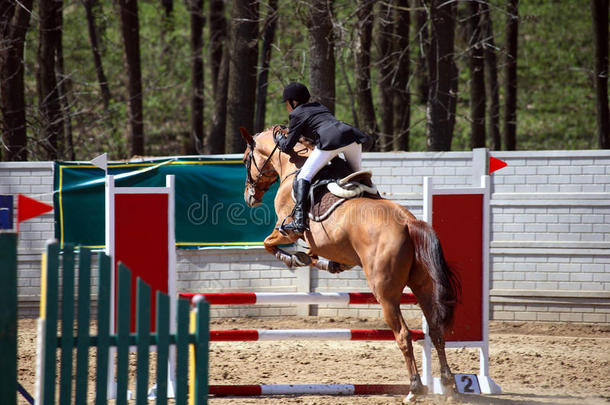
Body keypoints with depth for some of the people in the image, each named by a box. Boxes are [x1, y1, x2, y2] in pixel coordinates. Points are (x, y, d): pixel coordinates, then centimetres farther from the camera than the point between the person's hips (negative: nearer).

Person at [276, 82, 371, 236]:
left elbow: (287, 147, 14)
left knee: (303, 177, -8)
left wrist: (279, 139, 35)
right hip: (352, 135, 7)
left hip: (330, 140, -7)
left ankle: (299, 220, -25)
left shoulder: (297, 115, 13)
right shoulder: (320, 107, 33)